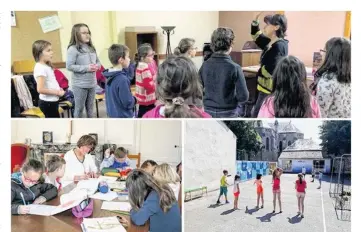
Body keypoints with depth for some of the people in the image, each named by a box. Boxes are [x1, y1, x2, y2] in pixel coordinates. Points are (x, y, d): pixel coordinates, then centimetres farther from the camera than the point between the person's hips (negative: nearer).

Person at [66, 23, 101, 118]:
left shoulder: (91, 48, 8)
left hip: (92, 83, 7)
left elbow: (98, 61, 18)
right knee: (79, 108, 5)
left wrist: (97, 66, -7)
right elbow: (69, 66, -19)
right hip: (80, 85, -7)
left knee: (90, 107, 18)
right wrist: (86, 68, -22)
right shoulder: (73, 49, -13)